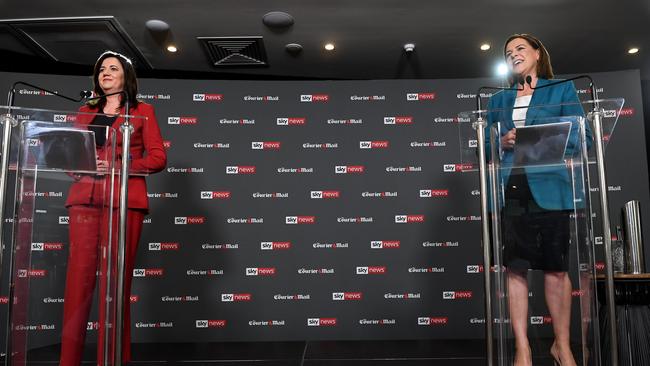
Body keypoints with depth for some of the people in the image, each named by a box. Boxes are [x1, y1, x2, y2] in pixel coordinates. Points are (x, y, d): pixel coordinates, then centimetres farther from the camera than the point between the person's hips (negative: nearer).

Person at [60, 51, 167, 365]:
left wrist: (119, 164, -11)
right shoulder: (85, 112, 22)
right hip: (84, 197, 3)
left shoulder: (142, 111, 10)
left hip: (123, 199, -3)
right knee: (79, 274, -3)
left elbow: (158, 157, 2)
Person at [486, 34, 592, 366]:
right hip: (508, 190, 2)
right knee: (514, 269, 0)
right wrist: (501, 143, -4)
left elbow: (582, 137, 3)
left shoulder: (562, 89, 12)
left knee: (556, 268, 2)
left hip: (548, 188, -2)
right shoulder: (498, 100, 20)